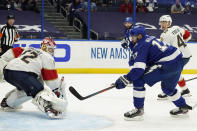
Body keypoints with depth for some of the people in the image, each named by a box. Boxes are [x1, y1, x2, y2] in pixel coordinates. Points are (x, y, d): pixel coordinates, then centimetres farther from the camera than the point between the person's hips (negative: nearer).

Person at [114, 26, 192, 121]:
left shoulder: (141, 46, -10)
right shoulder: (148, 39, 18)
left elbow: (139, 68, -20)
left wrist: (125, 79, -17)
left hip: (168, 65, -10)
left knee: (138, 80, -9)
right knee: (167, 88, 34)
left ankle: (138, 110, -5)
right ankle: (183, 107, 49)